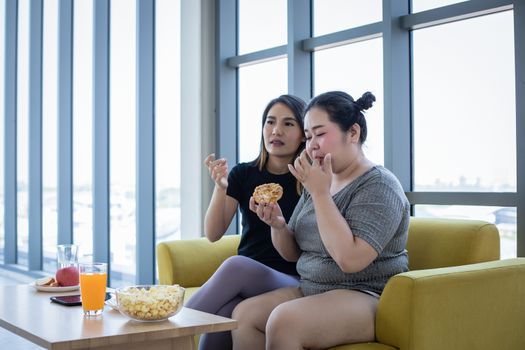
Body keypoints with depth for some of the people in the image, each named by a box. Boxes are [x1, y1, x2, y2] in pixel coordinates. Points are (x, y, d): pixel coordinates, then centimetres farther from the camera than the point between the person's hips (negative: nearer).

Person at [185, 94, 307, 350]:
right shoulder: (244, 174, 7)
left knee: (237, 265, -33)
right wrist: (220, 187, -15)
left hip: (291, 280, -2)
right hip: (245, 280, 2)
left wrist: (278, 221, -19)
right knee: (224, 314, -33)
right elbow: (213, 234, 1)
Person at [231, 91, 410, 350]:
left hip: (366, 297, -8)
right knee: (243, 314, -13)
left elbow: (350, 259, -25)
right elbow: (292, 254, 14)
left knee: (283, 320, -30)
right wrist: (278, 225, -7)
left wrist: (320, 193, -21)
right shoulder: (319, 181, 12)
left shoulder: (378, 186, -12)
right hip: (312, 290, 8)